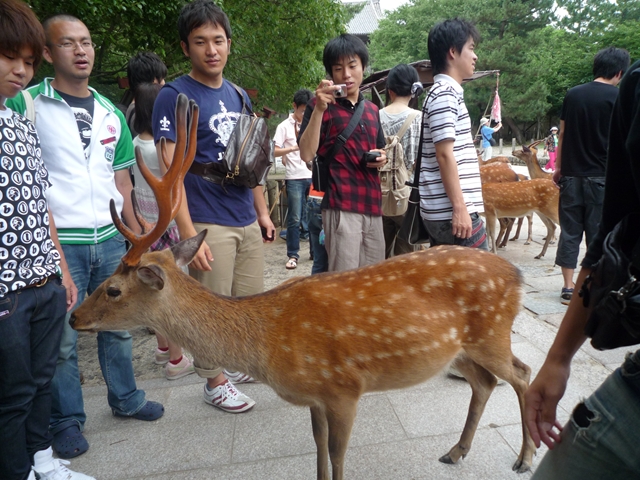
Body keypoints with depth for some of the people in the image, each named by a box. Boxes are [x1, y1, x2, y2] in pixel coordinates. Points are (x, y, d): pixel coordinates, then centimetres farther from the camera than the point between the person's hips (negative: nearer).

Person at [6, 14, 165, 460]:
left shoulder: (111, 113, 11)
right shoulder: (27, 106, -4)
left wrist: (138, 235, 11)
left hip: (111, 239, 5)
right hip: (58, 242, -4)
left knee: (118, 325, 16)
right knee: (63, 339, 6)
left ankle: (126, 398, 33)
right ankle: (67, 420, 24)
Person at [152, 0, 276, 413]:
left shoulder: (238, 95, 13)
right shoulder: (174, 96, -7)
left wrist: (263, 212, 15)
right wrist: (189, 234, -18)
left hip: (248, 222, 7)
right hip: (209, 225, -6)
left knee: (253, 302, 15)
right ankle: (215, 382, 23)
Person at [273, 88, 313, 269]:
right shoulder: (285, 126, -1)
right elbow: (274, 151, -9)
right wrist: (293, 148, -24)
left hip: (313, 176, 4)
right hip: (295, 178, -4)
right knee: (295, 218, -3)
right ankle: (292, 255, 6)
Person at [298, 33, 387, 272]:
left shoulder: (372, 109, 17)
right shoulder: (322, 105, 0)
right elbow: (306, 154, -11)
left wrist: (381, 158, 6)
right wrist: (319, 109, -19)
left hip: (373, 205, 7)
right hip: (342, 206, -6)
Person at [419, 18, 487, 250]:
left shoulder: (446, 92, 18)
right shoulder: (445, 94, -12)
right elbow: (445, 155, -19)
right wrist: (460, 208, -20)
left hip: (441, 212, 10)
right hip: (451, 211, -10)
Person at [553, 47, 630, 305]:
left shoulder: (573, 94, 6)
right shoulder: (618, 97, -6)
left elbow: (562, 134, 9)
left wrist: (558, 168, 15)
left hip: (571, 175, 3)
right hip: (601, 176, -3)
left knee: (569, 231, 8)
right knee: (598, 233, 4)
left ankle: (568, 288, 11)